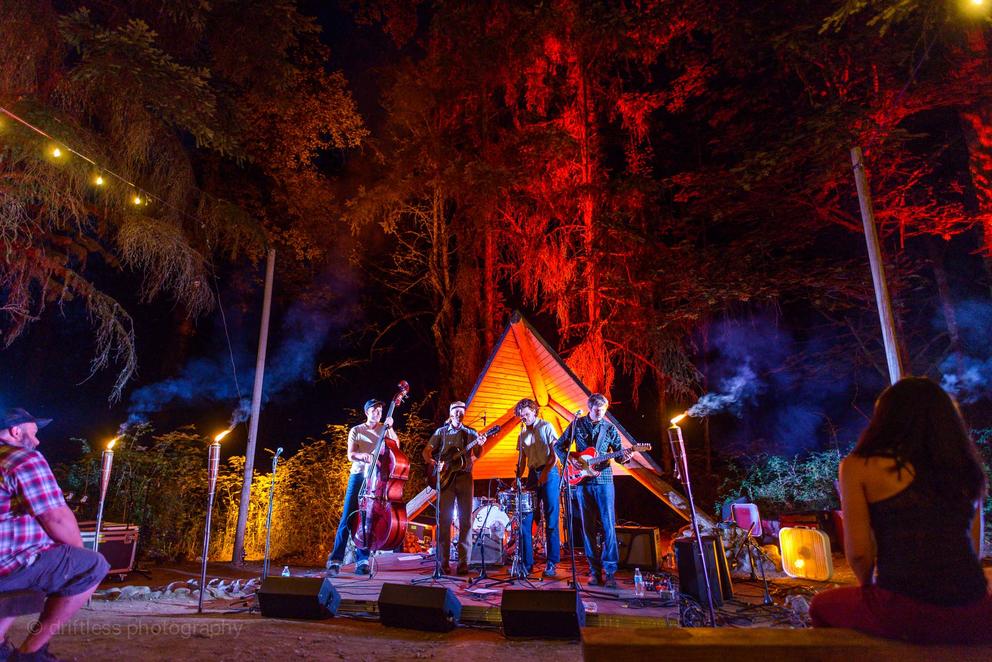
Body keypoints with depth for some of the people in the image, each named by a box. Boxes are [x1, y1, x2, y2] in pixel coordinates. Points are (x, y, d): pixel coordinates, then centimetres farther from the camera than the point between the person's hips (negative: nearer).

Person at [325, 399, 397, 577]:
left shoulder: (384, 429, 12)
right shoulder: (356, 431, 10)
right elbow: (350, 455, -2)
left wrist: (390, 428, -14)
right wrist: (362, 455, -23)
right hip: (358, 476, -1)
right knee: (348, 518, -8)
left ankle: (362, 561, 8)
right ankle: (335, 561, -8)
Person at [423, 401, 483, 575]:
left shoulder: (470, 433, 11)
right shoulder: (441, 432, 10)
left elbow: (477, 455, 0)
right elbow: (427, 451, 6)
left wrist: (480, 446, -22)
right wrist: (431, 462, -14)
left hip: (465, 477, 1)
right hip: (445, 477, -1)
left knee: (466, 520, -1)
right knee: (444, 520, -3)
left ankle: (463, 562, 3)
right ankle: (444, 562, 2)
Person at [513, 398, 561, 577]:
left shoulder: (546, 427, 0)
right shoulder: (522, 434, 15)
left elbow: (555, 453, -5)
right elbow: (521, 461, 15)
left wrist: (545, 473, -15)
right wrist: (517, 479, 1)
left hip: (549, 474, -5)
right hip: (532, 475, 5)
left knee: (551, 521, -4)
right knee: (525, 519, -1)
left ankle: (551, 563, 2)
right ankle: (526, 562, 5)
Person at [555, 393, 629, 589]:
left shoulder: (609, 427, 5)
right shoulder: (577, 424, 5)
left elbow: (618, 452, 7)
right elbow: (559, 446, 12)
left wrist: (624, 457, -16)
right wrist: (568, 461, -4)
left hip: (604, 480, -1)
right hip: (582, 480, 1)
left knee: (608, 525, -7)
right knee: (588, 527, 5)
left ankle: (610, 571, -1)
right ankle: (595, 570, 14)